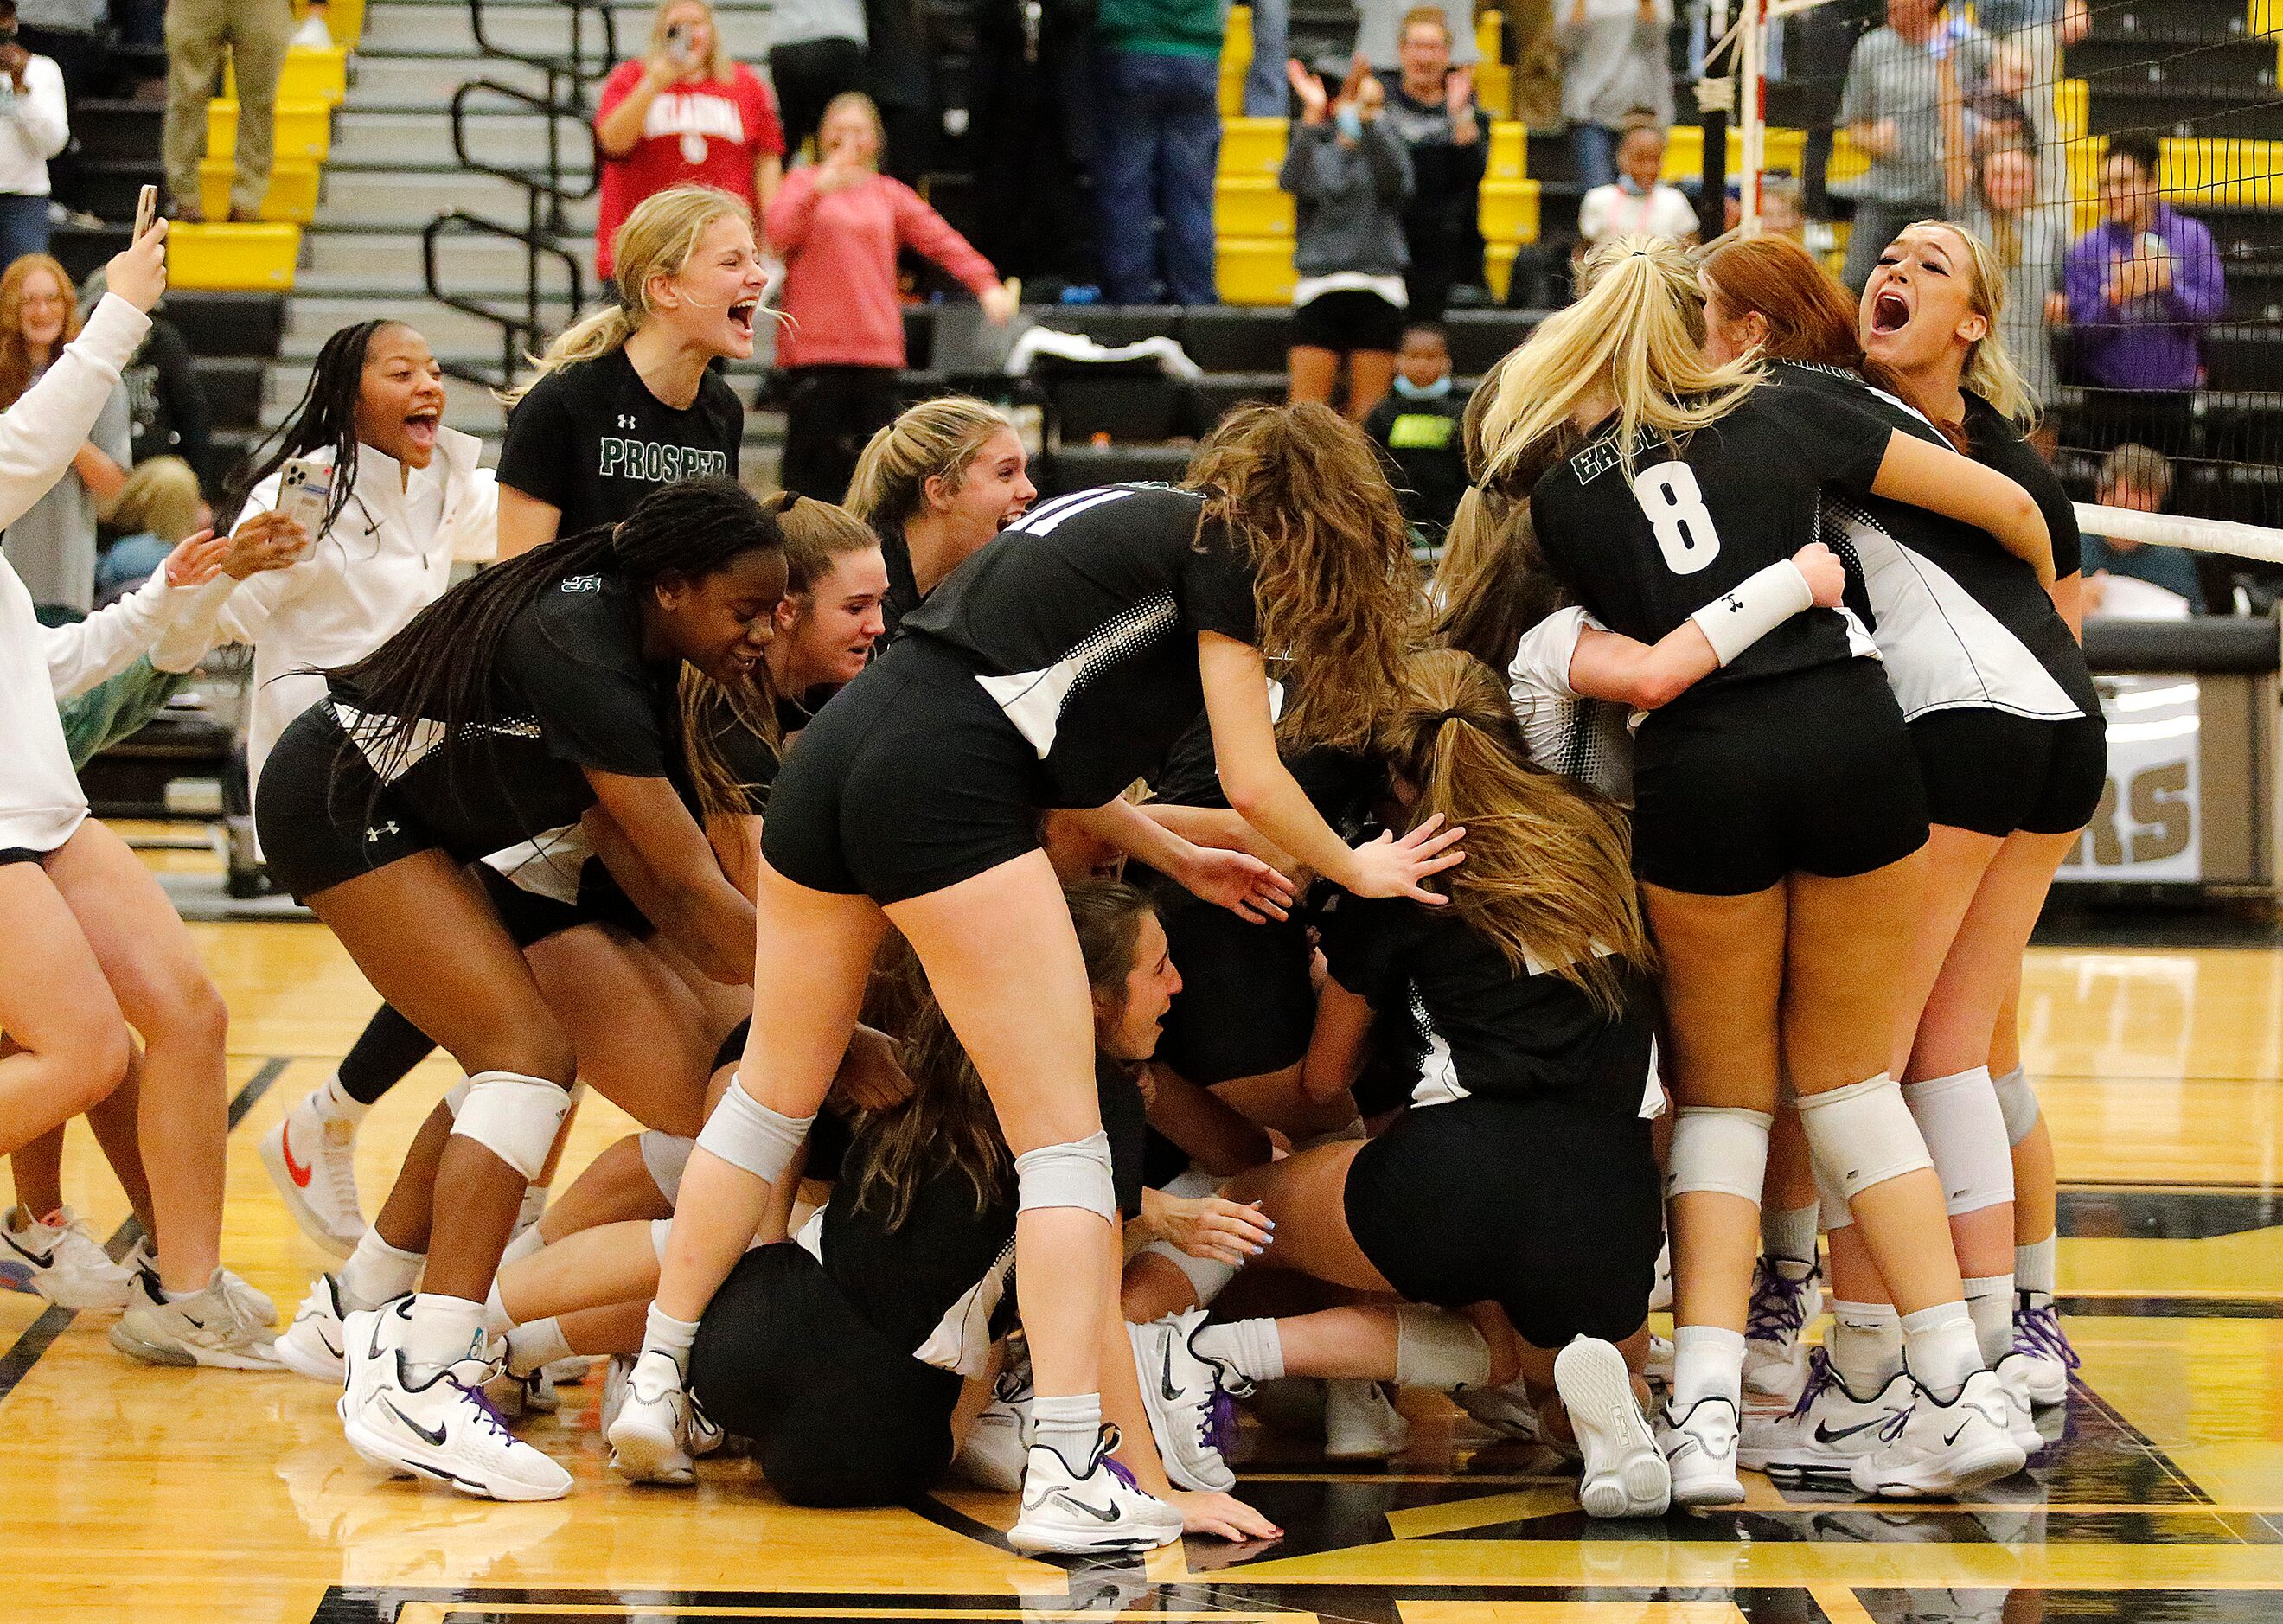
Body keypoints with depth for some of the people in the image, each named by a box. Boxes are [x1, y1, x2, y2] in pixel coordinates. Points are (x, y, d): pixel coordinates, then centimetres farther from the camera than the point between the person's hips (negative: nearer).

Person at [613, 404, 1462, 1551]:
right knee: (1062, 1140, -3)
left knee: (772, 1092, 20)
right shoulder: (1225, 551, 5)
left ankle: (656, 1386, 24)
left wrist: (1181, 862, 29)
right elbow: (1251, 779, 4)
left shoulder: (1122, 514, 27)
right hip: (944, 795, -8)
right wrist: (1358, 870, 20)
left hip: (837, 748, 8)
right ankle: (1066, 1479, -9)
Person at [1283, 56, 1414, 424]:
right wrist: (1312, 114, -20)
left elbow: (1392, 174, -11)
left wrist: (1367, 115, -22)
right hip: (1320, 288, 0)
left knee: (1366, 415, -1)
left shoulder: (1384, 149, 14)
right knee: (1305, 411, -9)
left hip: (1378, 294, 0)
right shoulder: (1317, 154, 15)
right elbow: (1292, 179, -9)